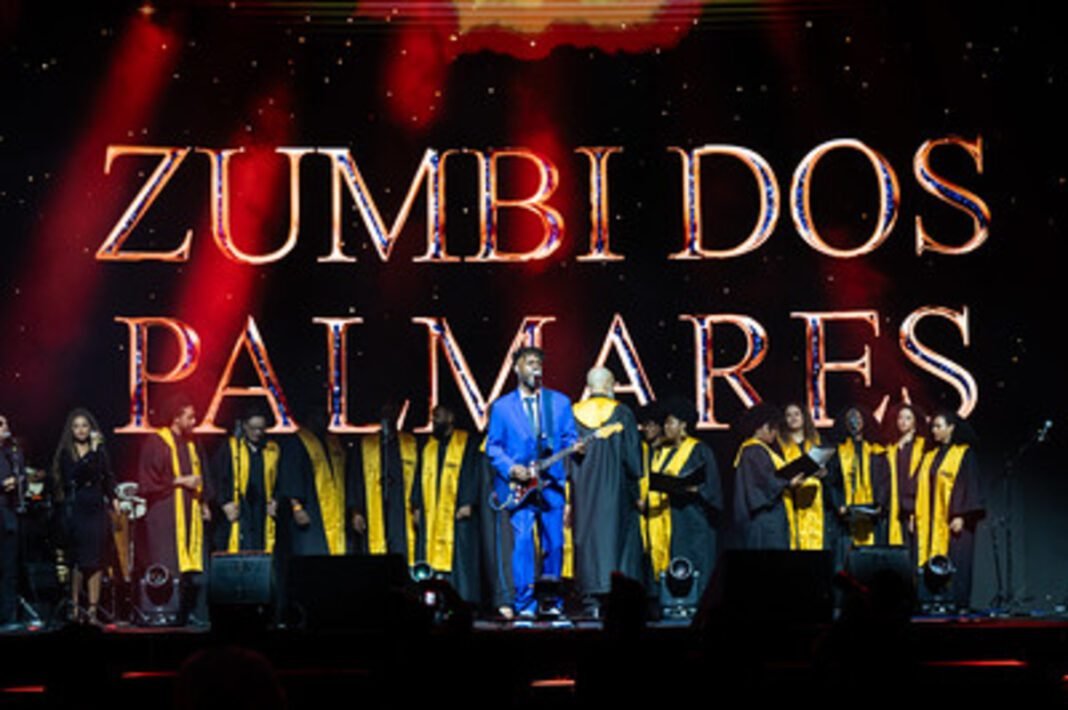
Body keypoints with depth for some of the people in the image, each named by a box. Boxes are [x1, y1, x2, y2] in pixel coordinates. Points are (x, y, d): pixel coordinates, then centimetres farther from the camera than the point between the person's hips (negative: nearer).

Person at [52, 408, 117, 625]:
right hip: (75, 509, -2)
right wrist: (91, 451, -19)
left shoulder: (100, 451, 10)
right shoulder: (66, 453, 1)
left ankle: (92, 610, -1)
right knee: (78, 560, -2)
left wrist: (113, 498, -4)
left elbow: (108, 478, 11)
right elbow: (73, 475, -16)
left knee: (96, 561, -2)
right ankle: (74, 606, 8)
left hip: (97, 509, 2)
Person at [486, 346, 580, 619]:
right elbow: (493, 446, 5)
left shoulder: (560, 402, 12)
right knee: (522, 540, -12)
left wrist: (576, 446, -12)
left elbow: (569, 437, 11)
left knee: (554, 543, 4)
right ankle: (524, 604, -10)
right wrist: (511, 468, -11)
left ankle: (552, 602, 16)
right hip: (519, 486, -2)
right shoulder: (501, 407, 7)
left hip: (551, 484, 2)